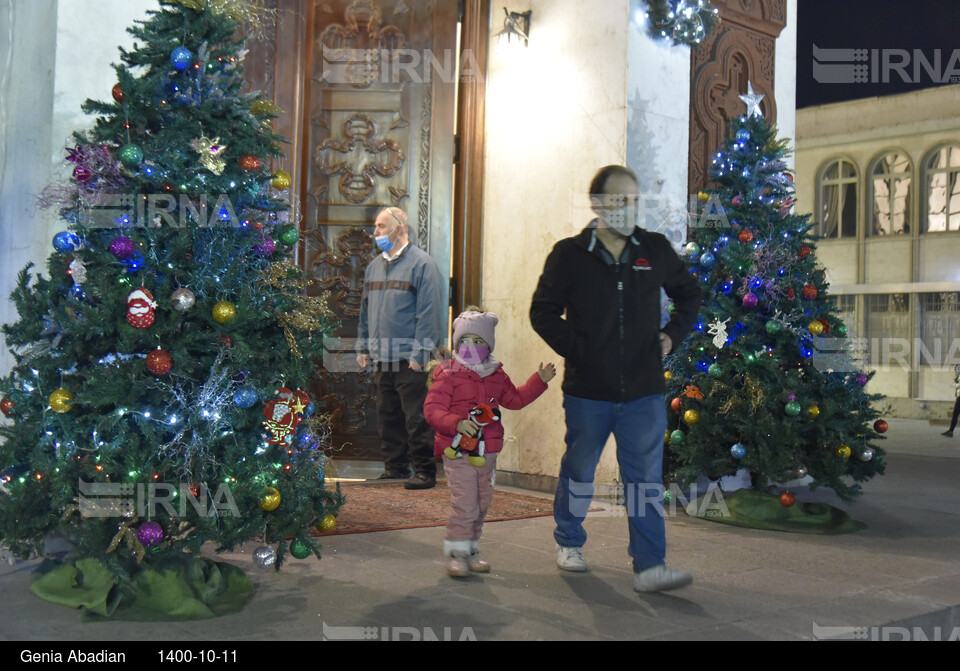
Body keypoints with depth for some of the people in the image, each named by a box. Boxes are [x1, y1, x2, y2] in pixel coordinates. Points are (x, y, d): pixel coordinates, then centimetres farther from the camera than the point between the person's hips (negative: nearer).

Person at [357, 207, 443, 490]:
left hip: (409, 359, -7)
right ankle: (395, 468, 22)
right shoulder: (374, 266, 17)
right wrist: (364, 347, 16)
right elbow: (366, 310, 23)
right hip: (381, 359, 7)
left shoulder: (421, 263, -6)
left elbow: (428, 311, -11)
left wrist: (420, 352, -16)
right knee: (388, 416, 12)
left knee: (416, 418, -5)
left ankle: (424, 471, 3)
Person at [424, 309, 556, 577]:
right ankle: (456, 551, 2)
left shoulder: (497, 376, 13)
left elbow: (515, 399, 27)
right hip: (458, 453, -6)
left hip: (487, 453, 6)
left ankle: (471, 548, 27)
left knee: (482, 504, 13)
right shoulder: (447, 375, -6)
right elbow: (432, 409, -13)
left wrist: (540, 381, 22)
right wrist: (457, 423, -29)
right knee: (464, 504, -11)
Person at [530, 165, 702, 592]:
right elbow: (543, 312, 0)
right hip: (587, 391, -1)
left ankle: (649, 568, 2)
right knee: (578, 472, 14)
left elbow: (689, 294, 21)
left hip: (644, 392, 2)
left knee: (646, 479, -2)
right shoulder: (569, 254, -3)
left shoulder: (656, 250, 5)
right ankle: (568, 543, 36)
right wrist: (576, 349, -10)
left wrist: (672, 334, 7)